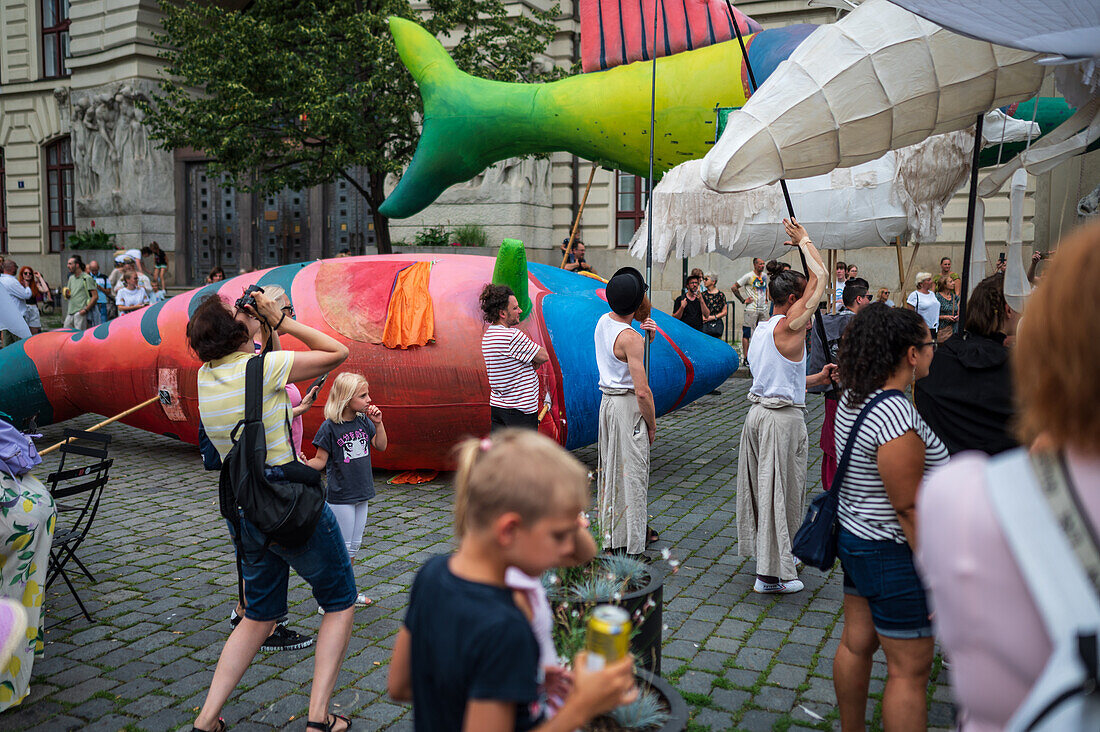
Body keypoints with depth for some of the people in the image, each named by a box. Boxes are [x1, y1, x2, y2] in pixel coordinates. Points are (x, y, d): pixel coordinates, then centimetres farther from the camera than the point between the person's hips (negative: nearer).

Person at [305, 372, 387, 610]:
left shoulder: (363, 421, 3)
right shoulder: (330, 427, -14)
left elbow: (381, 446, 10)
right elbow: (321, 461, -10)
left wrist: (378, 423, -3)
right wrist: (304, 464, -29)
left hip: (361, 494, 6)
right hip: (340, 497, -6)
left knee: (354, 546, 15)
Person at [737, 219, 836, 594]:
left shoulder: (761, 330, 12)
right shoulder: (788, 326, -15)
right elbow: (820, 276, -12)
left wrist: (817, 378, 17)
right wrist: (803, 240, 0)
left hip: (759, 411, 9)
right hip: (783, 418, -9)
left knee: (763, 486, 18)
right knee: (780, 491, -2)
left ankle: (771, 552, 33)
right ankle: (772, 573, 5)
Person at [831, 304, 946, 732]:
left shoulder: (852, 400, 2)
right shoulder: (897, 417, -27)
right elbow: (909, 509, -24)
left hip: (854, 534, 9)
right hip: (893, 554, -9)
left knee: (855, 645, 20)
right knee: (910, 671, 4)